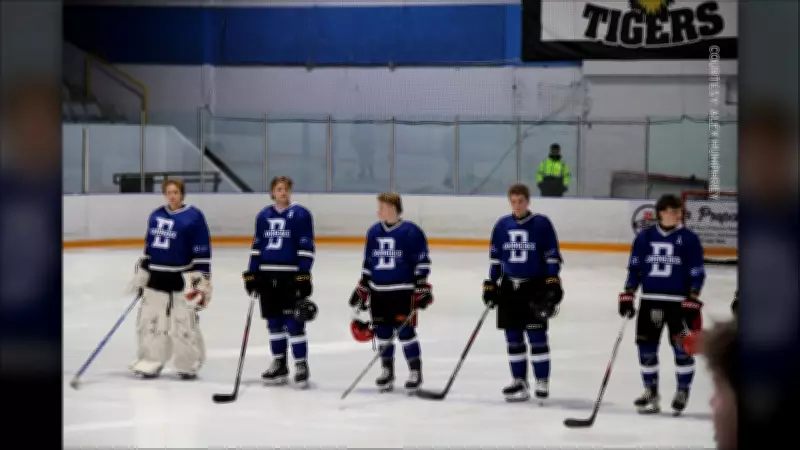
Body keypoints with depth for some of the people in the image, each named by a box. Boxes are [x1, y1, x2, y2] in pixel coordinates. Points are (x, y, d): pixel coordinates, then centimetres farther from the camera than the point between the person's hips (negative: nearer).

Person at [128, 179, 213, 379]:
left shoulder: (193, 217, -9)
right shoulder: (156, 215, 10)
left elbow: (202, 251, -10)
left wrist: (201, 280, -13)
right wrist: (141, 273, 18)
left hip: (182, 279, -6)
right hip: (156, 277, 6)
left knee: (184, 323, -4)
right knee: (150, 321, 7)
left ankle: (189, 364, 8)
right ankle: (150, 362, 17)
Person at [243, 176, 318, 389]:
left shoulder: (301, 215, -4)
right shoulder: (263, 216, 11)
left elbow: (306, 247, -7)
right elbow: (257, 246, 16)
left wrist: (304, 275, -13)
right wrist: (251, 273, 11)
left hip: (291, 276, -5)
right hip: (267, 275, 5)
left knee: (293, 322, -7)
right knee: (273, 322, 9)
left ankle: (301, 366, 1)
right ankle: (279, 365, 18)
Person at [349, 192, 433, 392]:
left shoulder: (411, 232, -9)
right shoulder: (373, 232, 9)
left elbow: (422, 262, -8)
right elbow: (368, 263, 16)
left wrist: (422, 288, -12)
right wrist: (362, 290, 15)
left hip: (403, 291, -6)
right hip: (379, 291, 6)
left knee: (405, 331, -6)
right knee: (382, 332, 9)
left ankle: (415, 372, 6)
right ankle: (387, 371, 22)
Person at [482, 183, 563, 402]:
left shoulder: (541, 223, -4)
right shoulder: (502, 225, 7)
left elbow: (552, 256, -2)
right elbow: (495, 257, 13)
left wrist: (553, 283, -8)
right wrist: (490, 285, 10)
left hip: (535, 287, -4)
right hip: (509, 287, 4)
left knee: (537, 336, -6)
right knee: (513, 338, 6)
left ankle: (542, 382, 2)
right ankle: (519, 382, 13)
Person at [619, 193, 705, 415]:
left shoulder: (689, 239, -3)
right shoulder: (644, 237, 4)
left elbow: (697, 273, -3)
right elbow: (635, 268, 9)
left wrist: (693, 301, -10)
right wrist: (627, 295, 2)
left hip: (678, 302, -3)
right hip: (650, 300, 3)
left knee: (682, 347, -1)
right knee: (646, 346, 4)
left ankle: (683, 392, 15)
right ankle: (651, 392, 16)